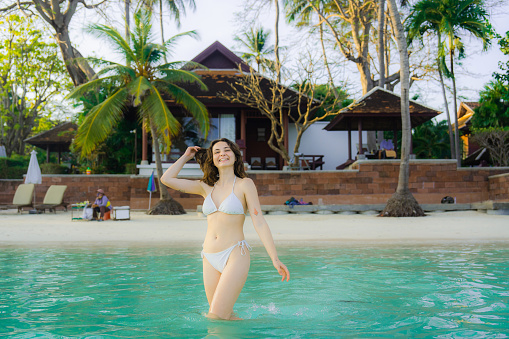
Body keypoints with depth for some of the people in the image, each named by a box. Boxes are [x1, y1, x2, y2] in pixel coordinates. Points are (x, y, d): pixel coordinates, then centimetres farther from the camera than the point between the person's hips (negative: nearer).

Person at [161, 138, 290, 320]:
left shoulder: (244, 184, -1)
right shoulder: (206, 187, 11)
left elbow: (259, 222, -6)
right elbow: (166, 179, 9)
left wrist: (275, 259, -11)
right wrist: (186, 156, 17)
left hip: (235, 256, -5)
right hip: (210, 259, 5)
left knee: (216, 316, -12)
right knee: (224, 317, 9)